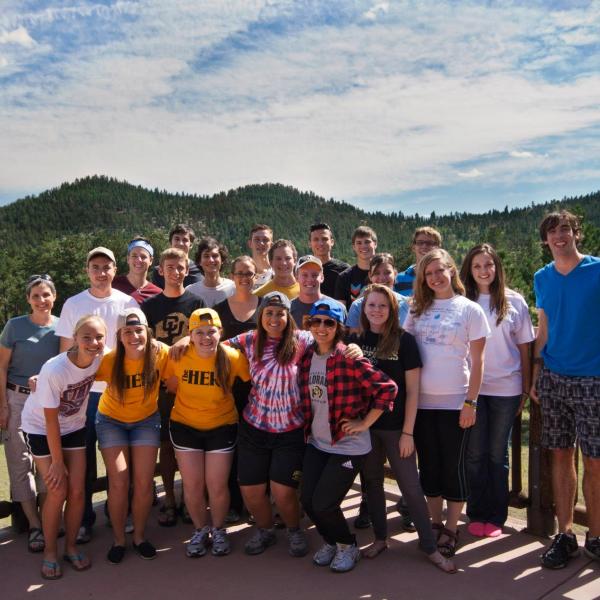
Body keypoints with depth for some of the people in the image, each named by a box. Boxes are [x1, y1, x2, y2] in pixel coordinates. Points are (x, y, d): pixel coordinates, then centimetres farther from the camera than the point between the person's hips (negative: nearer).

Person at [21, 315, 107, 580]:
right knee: (57, 491, -7)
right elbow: (50, 420, -23)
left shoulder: (100, 358, -21)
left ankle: (71, 546, 23)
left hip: (73, 427, 4)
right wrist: (57, 462, -15)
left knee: (77, 490, 1)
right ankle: (50, 551, 15)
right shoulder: (55, 370, -33)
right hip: (41, 429, -4)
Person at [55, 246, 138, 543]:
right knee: (83, 456, 6)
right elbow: (65, 350, 5)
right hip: (83, 390, 0)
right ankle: (84, 517, 19)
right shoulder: (73, 304, 1)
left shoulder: (128, 303, 1)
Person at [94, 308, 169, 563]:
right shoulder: (109, 360, -25)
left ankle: (140, 536, 22)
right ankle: (118, 539, 16)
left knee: (144, 483, -1)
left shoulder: (161, 353, -22)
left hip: (146, 420, 1)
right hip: (112, 420, -1)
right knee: (119, 482, -6)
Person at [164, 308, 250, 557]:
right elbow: (172, 385, 2)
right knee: (192, 485, 6)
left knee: (217, 485, 2)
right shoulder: (179, 356, -15)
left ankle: (218, 531, 30)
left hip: (222, 426, -1)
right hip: (185, 425, 1)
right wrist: (193, 398, -6)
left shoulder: (233, 357, -19)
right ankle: (200, 530, 33)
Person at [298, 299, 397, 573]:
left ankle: (348, 545, 25)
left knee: (323, 504, -6)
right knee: (307, 500, 3)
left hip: (348, 446, -5)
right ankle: (330, 540, 33)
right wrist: (307, 427, 11)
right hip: (316, 442, 6)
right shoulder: (307, 356, 0)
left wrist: (365, 423, -16)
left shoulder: (349, 359, -19)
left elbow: (388, 388, -21)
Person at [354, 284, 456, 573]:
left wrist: (407, 432, -10)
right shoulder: (357, 339, 2)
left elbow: (412, 390, -7)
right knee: (372, 482, 13)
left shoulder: (404, 340, -7)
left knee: (410, 486, 2)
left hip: (395, 426, -3)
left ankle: (430, 547, 14)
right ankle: (380, 538, 29)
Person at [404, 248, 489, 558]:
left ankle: (451, 530, 19)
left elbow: (477, 361, -3)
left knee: (453, 466, 5)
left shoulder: (470, 309, -2)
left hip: (455, 403, -3)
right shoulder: (417, 310, 8)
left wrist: (470, 403, -9)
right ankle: (435, 524, 26)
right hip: (421, 402, 3)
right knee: (429, 465, 12)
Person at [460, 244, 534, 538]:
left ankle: (496, 516, 20)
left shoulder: (514, 301, 0)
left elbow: (524, 347, 4)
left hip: (506, 388, 0)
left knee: (498, 453, 10)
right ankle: (476, 514, 20)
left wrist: (526, 388, 3)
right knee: (475, 453, 7)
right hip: (471, 388, 0)